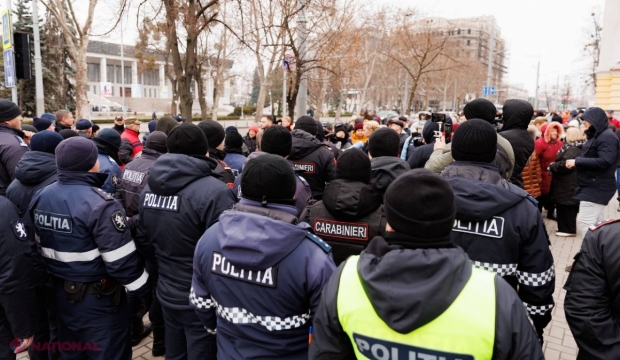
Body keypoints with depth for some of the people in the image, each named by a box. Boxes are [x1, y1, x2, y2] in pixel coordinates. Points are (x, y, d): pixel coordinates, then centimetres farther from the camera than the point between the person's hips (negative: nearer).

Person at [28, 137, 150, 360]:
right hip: (99, 299, -7)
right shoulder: (99, 204, -25)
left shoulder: (40, 197, 1)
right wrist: (145, 292, -12)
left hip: (62, 293, 8)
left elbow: (39, 247, 12)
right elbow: (121, 261, -25)